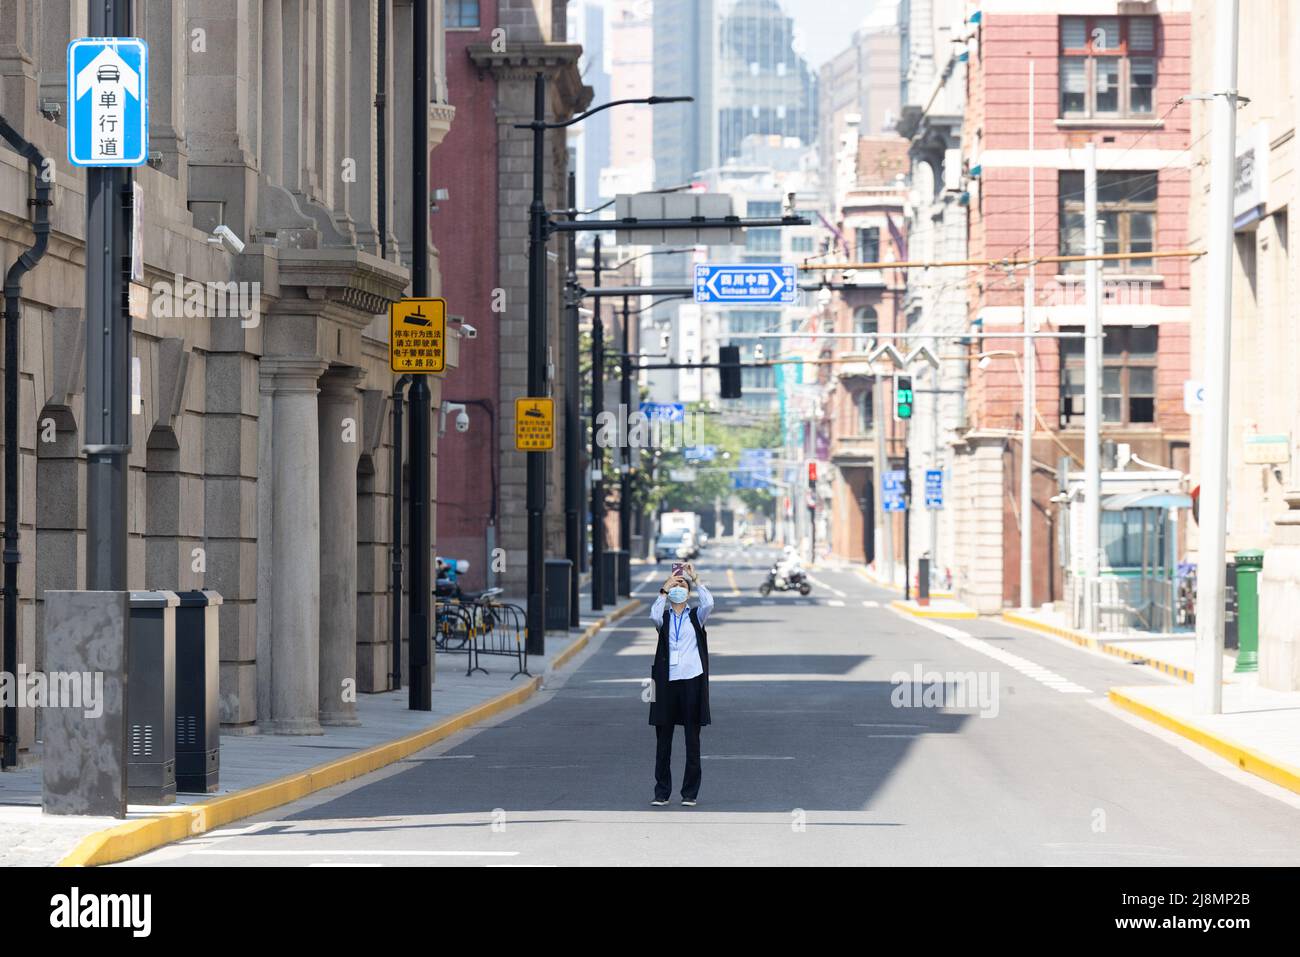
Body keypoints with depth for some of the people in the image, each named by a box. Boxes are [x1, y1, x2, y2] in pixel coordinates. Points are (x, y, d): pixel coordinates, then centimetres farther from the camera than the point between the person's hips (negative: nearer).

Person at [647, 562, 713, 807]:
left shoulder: (696, 616, 8)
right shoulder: (664, 617, 9)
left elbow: (709, 603, -13)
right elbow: (654, 615, -15)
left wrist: (695, 579, -10)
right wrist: (665, 589, -14)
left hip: (691, 681, -1)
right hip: (667, 682, 1)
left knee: (692, 740, 1)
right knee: (663, 740, 3)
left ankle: (690, 793, 7)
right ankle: (662, 792, 9)